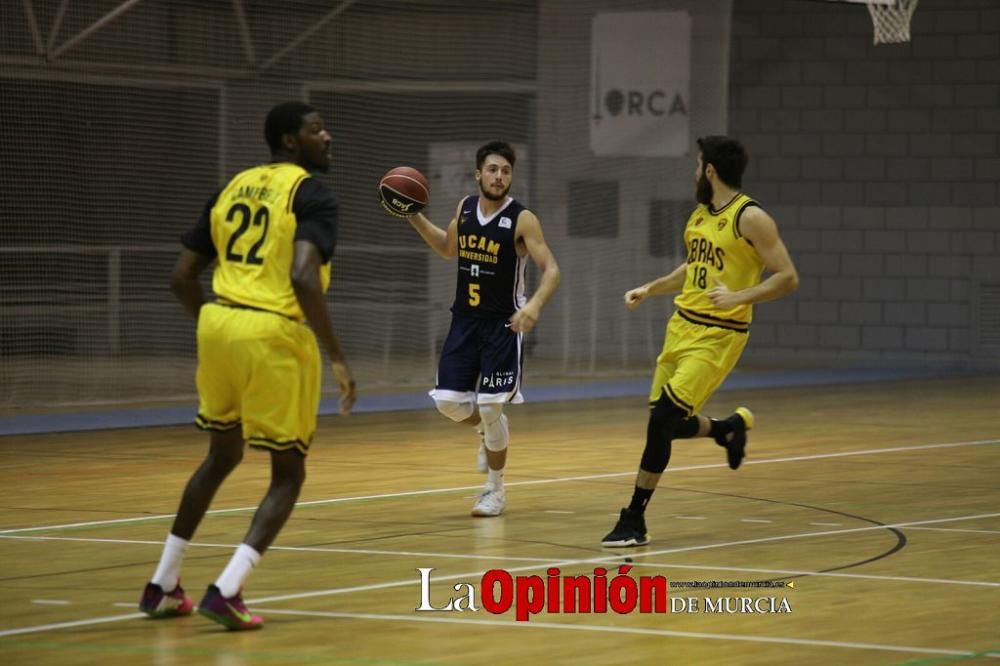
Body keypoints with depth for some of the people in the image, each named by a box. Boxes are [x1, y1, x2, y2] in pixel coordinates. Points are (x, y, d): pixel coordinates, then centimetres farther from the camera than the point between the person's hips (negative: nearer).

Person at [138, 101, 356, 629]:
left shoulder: (233, 187, 16)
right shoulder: (313, 194, -5)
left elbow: (181, 277, 15)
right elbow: (303, 277, -22)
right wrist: (337, 358, -18)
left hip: (219, 326, 7)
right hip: (275, 334, -7)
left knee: (222, 455, 27)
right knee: (288, 472, 7)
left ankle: (162, 586, 29)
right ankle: (225, 591, -10)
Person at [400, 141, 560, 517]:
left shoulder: (521, 219, -14)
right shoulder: (465, 208, 3)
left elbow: (551, 269, -16)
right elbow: (448, 249, 22)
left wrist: (535, 304, -35)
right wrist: (413, 217, 10)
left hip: (502, 325, -5)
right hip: (464, 320, 5)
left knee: (490, 408, -6)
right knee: (447, 402, -1)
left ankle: (495, 491, 11)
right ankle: (488, 431, 33)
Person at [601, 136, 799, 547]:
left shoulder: (750, 218, -14)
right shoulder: (700, 215, 11)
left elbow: (787, 278, -16)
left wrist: (739, 297, -27)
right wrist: (650, 289, 17)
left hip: (717, 336, -8)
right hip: (682, 326, 8)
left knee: (663, 420, -15)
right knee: (670, 424, 11)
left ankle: (634, 521, -7)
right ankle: (730, 429, 41)